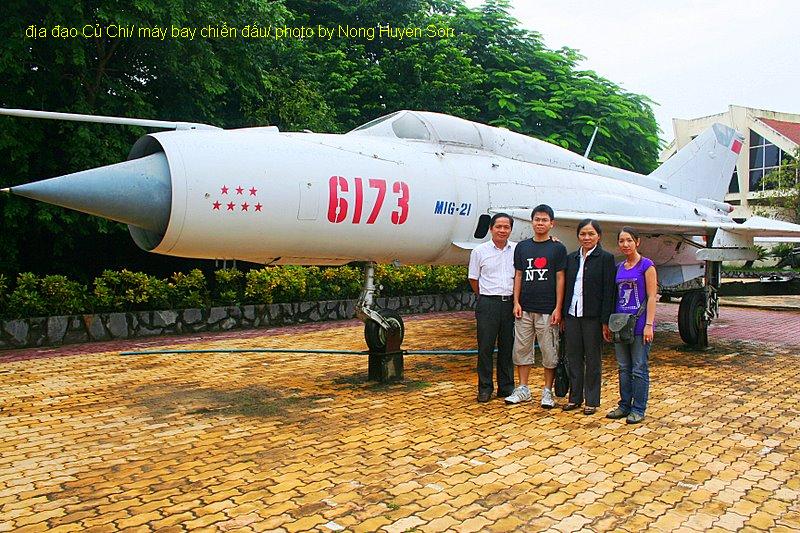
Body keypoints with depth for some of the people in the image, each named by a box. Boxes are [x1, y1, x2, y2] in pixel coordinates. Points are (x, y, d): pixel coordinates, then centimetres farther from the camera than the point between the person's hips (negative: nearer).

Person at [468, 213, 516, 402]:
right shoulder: (480, 251, 1)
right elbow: (473, 279, 7)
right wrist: (486, 296, 8)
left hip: (510, 303, 2)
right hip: (488, 304, -2)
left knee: (508, 346, 9)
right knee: (485, 346, 1)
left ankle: (506, 387, 20)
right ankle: (485, 388, 12)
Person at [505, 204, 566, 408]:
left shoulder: (558, 248, 2)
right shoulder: (522, 247, 10)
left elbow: (560, 279, -1)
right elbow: (518, 276, 11)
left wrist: (558, 308, -7)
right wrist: (516, 303, 2)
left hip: (547, 310, -3)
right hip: (525, 309, 3)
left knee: (549, 352, 3)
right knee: (521, 348, 7)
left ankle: (547, 391, 15)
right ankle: (523, 389, 19)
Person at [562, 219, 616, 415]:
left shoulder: (606, 258, -4)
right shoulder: (571, 258, 10)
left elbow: (608, 291, -8)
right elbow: (566, 287, 12)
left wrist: (605, 321, -12)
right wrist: (562, 315, 8)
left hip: (592, 317, -4)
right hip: (572, 315, 5)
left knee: (592, 360, 7)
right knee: (573, 358, 11)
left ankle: (591, 401, 18)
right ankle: (575, 397, 24)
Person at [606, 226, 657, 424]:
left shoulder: (646, 265, -5)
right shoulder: (619, 268, 11)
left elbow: (651, 297, -9)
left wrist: (649, 325, -14)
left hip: (639, 324, -6)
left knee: (639, 369, 2)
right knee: (624, 368, 12)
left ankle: (638, 409, 11)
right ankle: (624, 405, 21)